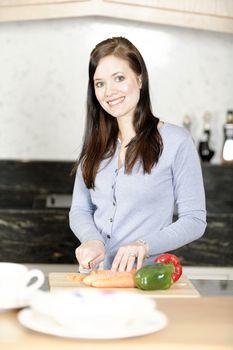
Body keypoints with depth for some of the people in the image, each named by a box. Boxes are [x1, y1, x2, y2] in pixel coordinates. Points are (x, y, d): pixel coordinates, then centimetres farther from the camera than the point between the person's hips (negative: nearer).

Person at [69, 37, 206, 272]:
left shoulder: (176, 141, -3)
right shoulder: (95, 143, 13)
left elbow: (194, 220, -3)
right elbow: (79, 209, 13)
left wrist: (144, 246, -17)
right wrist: (93, 240, -8)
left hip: (147, 276, -4)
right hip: (96, 273, 4)